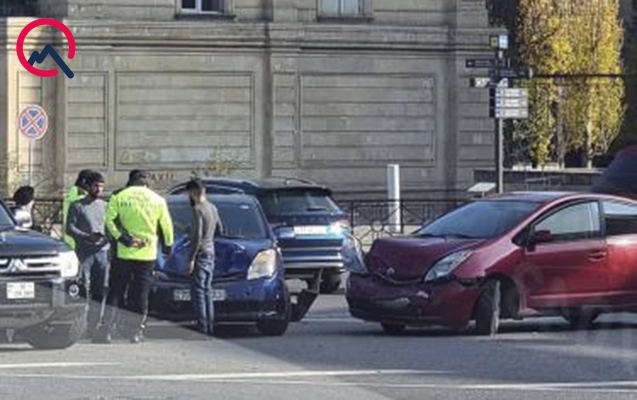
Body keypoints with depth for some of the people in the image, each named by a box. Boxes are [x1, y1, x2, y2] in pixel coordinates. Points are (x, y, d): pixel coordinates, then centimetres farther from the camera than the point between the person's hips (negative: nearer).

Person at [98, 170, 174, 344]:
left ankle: (106, 331, 0)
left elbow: (109, 220, -12)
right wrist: (167, 245, 20)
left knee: (115, 292, 6)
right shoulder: (158, 200, 3)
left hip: (124, 253, -1)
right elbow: (166, 226, 6)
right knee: (141, 293, 6)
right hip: (148, 255, 1)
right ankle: (137, 333, 7)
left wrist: (122, 238, -12)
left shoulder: (119, 197, 0)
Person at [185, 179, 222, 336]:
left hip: (201, 253, -9)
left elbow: (197, 236, -20)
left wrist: (191, 258, -18)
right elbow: (219, 229, 22)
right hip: (211, 252, 9)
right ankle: (210, 325, 13)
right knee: (207, 290, 12)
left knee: (198, 291, -7)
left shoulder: (198, 210, -15)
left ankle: (202, 326, -10)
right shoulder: (213, 208, 11)